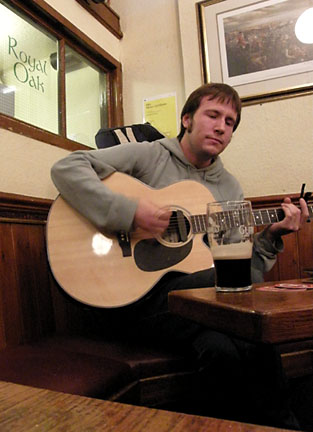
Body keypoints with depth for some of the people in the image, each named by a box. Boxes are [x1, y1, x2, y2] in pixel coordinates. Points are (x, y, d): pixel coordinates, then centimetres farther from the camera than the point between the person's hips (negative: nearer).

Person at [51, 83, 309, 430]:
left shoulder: (230, 188, 15)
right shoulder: (148, 155, 1)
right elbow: (66, 168, -10)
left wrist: (271, 236, -3)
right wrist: (130, 212, -20)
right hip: (138, 294, -4)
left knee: (222, 347, -30)